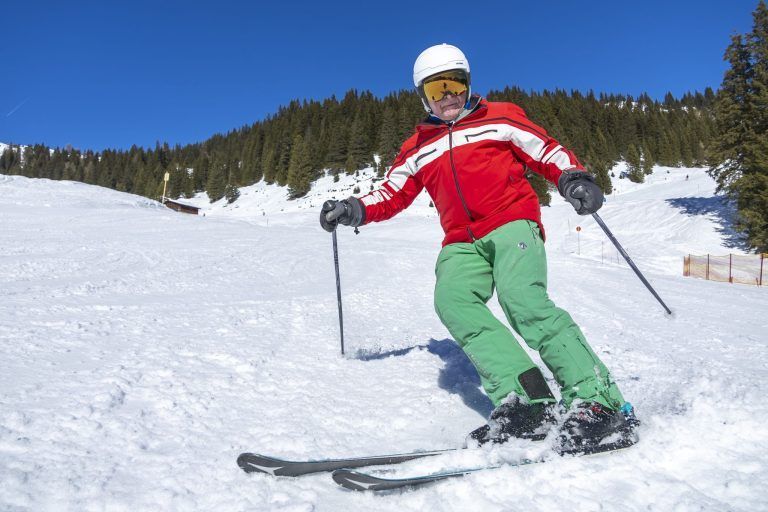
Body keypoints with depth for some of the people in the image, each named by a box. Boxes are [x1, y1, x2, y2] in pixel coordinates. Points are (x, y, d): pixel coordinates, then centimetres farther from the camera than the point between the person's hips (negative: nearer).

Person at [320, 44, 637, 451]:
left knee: (522, 299, -31)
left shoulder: (499, 118, 16)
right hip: (462, 243, 3)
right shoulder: (419, 148, 25)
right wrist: (355, 210, 7)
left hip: (511, 224, -3)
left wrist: (573, 179, -9)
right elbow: (392, 193, 24)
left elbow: (547, 150, 11)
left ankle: (597, 401, -27)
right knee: (452, 299, -28)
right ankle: (526, 402, -34)